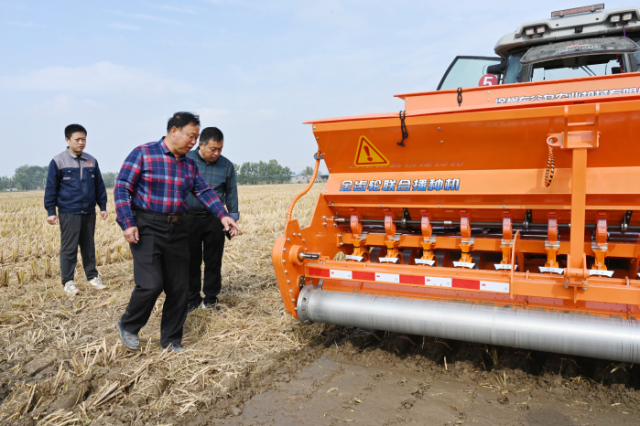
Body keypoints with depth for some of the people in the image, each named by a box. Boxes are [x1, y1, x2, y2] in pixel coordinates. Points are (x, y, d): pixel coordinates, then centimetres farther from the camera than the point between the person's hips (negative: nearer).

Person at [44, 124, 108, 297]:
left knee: (89, 246, 12)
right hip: (68, 212, -3)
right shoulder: (58, 161, -3)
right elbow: (51, 188, -1)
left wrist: (103, 207, 12)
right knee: (69, 248, 2)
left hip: (89, 212, 4)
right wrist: (51, 212, -4)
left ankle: (92, 276, 23)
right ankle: (68, 281, 13)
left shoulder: (91, 161, 7)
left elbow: (99, 185, 14)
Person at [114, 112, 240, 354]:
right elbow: (122, 189, -8)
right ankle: (128, 326, 17)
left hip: (176, 231, 6)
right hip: (146, 229, -6)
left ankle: (171, 340, 24)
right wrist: (127, 223, -18)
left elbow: (204, 192, 4)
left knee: (179, 288, 7)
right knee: (151, 284, -13)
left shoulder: (189, 165, 12)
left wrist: (223, 215, -11)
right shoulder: (143, 154, -5)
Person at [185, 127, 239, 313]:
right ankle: (192, 299, 24)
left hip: (214, 220, 1)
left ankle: (210, 299, 22)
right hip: (189, 219, 0)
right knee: (191, 262, 8)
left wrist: (232, 218, 6)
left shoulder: (226, 165, 3)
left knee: (213, 262, 8)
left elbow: (231, 194, 10)